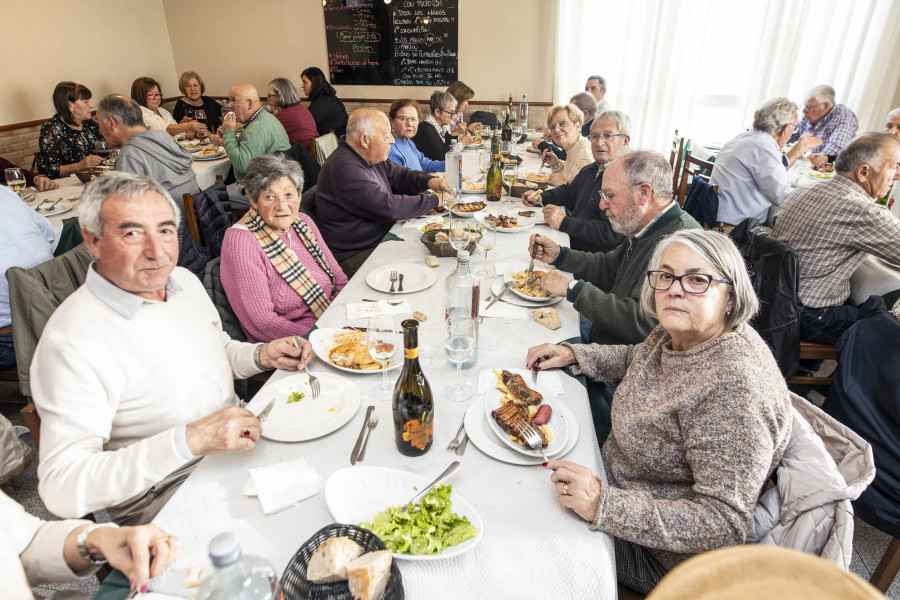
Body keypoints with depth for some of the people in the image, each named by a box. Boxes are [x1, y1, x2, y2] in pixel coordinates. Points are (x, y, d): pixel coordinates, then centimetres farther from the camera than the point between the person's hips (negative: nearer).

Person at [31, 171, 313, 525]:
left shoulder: (184, 280, 3)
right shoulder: (70, 343, -22)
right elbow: (61, 488, -24)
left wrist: (261, 356, -2)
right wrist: (188, 440, -34)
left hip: (238, 440, 7)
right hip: (165, 495, -7)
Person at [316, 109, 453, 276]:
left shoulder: (372, 158, 8)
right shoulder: (345, 169, -25)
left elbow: (399, 175, 19)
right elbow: (387, 207, -28)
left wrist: (428, 181, -3)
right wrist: (433, 200, -17)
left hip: (381, 239, 10)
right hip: (354, 258, -10)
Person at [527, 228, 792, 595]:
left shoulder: (735, 386, -34)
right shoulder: (679, 331, -7)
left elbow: (724, 524, -32)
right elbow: (636, 360, 17)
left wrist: (603, 504, -37)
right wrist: (573, 354, 2)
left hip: (661, 557, -8)